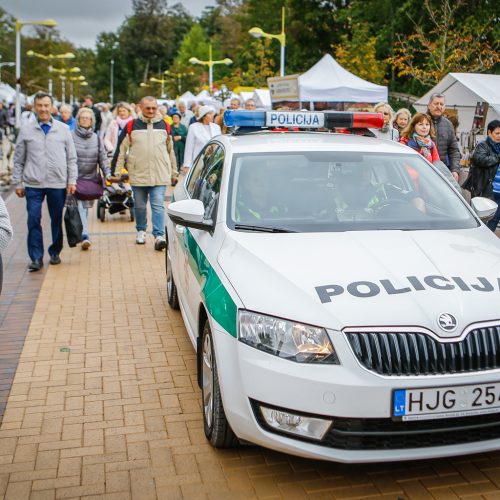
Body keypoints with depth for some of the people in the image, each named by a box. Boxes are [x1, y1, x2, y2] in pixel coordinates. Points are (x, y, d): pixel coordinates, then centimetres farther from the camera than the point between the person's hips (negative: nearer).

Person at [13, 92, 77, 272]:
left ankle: (55, 253, 26)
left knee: (57, 220, 10)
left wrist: (72, 180, -1)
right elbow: (18, 160, 7)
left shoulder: (63, 130, 4)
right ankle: (36, 258, 2)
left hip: (58, 184, 1)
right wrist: (18, 183, 3)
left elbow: (71, 158, 6)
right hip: (33, 184, 0)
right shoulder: (26, 130, 4)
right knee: (33, 221, -4)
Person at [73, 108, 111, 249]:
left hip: (91, 178, 3)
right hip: (75, 178, -3)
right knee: (79, 206, -11)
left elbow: (102, 157, 8)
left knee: (86, 206, 7)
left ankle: (81, 233, 20)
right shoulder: (71, 136, -2)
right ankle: (84, 235, -16)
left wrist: (107, 173, -4)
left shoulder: (96, 138, 10)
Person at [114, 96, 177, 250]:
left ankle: (159, 236, -12)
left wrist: (174, 171, 19)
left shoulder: (164, 125, 8)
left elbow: (171, 149, 17)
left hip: (160, 175, 0)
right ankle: (141, 231, 31)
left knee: (158, 205, -9)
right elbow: (121, 149, 5)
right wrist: (117, 171, 1)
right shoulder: (132, 126, 3)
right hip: (138, 175, 1)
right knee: (140, 206, 12)